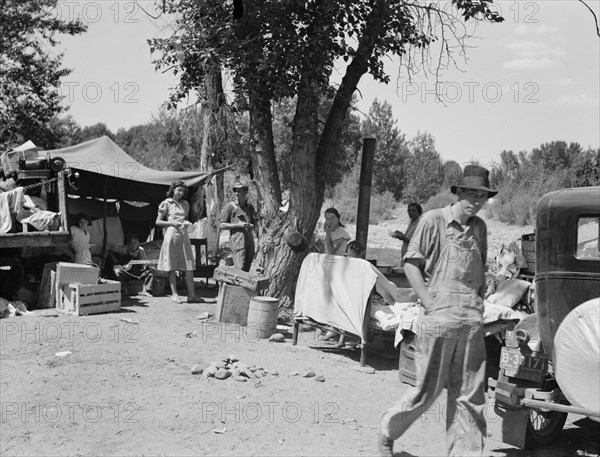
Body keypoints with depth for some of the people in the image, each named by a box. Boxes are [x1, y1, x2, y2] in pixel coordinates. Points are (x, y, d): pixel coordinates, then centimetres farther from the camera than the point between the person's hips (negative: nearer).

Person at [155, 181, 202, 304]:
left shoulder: (185, 204, 17)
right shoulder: (166, 203, 3)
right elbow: (158, 222, 1)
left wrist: (186, 222, 4)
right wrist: (173, 223, -10)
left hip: (184, 235, 4)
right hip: (171, 234, -4)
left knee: (189, 266, -2)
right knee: (172, 267, -1)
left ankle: (191, 295, 0)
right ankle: (174, 294, 5)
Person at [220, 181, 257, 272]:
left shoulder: (250, 206, 17)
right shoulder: (230, 206, 2)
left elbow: (254, 224, 24)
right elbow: (222, 225, 0)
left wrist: (251, 226, -1)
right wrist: (238, 225, -11)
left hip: (250, 240, 5)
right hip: (238, 240, -5)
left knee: (247, 269, 5)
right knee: (240, 269, -14)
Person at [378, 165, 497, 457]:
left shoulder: (479, 227, 14)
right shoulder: (433, 220, -3)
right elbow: (411, 263, -3)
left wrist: (478, 304, 10)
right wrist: (429, 302, -9)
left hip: (472, 321, 5)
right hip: (438, 318, -5)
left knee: (469, 396, 7)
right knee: (428, 390, 3)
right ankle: (387, 430, 25)